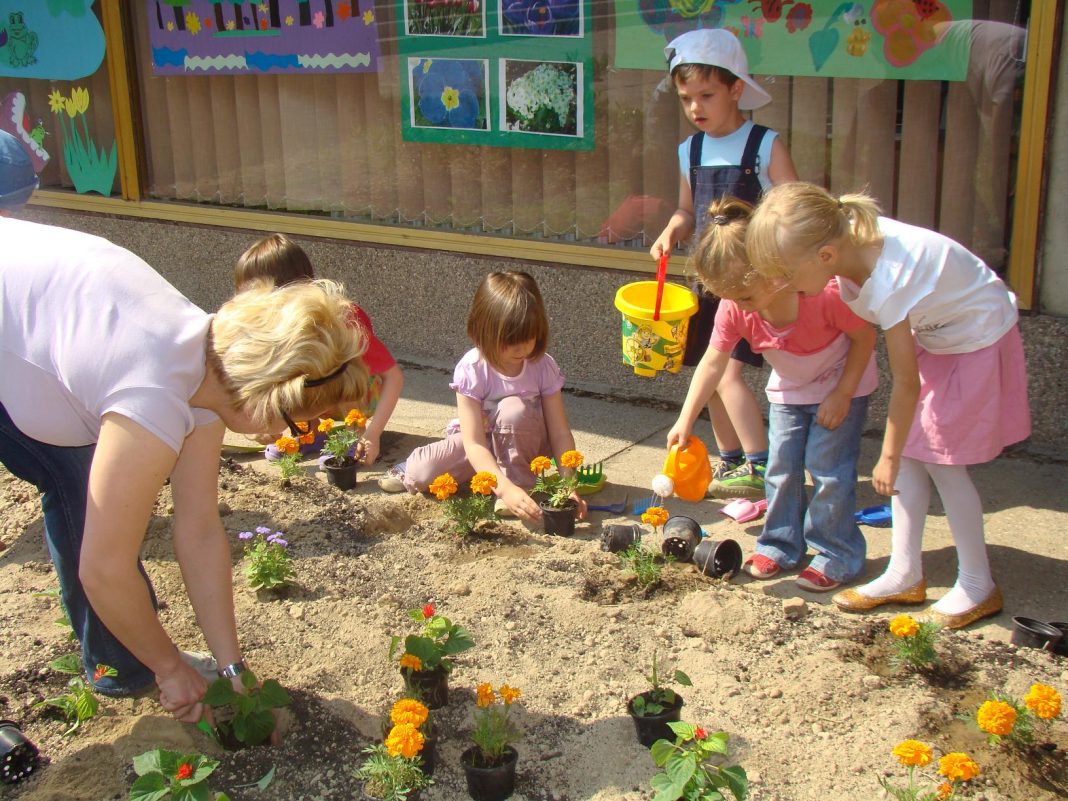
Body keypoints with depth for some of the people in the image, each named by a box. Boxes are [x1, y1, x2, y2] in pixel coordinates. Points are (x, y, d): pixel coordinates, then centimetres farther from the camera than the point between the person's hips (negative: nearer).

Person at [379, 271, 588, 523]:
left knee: (514, 408, -32)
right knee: (421, 474, -26)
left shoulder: (543, 367, -18)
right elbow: (474, 443, -31)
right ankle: (413, 471, 11)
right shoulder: (472, 370, -25)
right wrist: (505, 488, -45)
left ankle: (520, 480, -14)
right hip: (481, 448, -1)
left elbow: (560, 433, -17)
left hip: (521, 445, 1)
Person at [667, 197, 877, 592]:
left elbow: (865, 337, -22)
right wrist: (685, 421, -21)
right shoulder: (734, 308, -22)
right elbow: (713, 362, -16)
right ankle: (779, 544, 19)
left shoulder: (824, 291, -36)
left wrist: (842, 395, -20)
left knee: (827, 467, -8)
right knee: (781, 466, 3)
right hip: (788, 389, 5)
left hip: (842, 384, -5)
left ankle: (837, 555, 5)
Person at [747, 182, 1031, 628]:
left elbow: (906, 382, -27)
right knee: (911, 452, 5)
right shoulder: (848, 235, -17)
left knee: (941, 459, -5)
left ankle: (978, 586, 10)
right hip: (936, 335, 8)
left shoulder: (887, 284, -37)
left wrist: (889, 458, -16)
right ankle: (905, 574, 14)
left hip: (977, 340, -8)